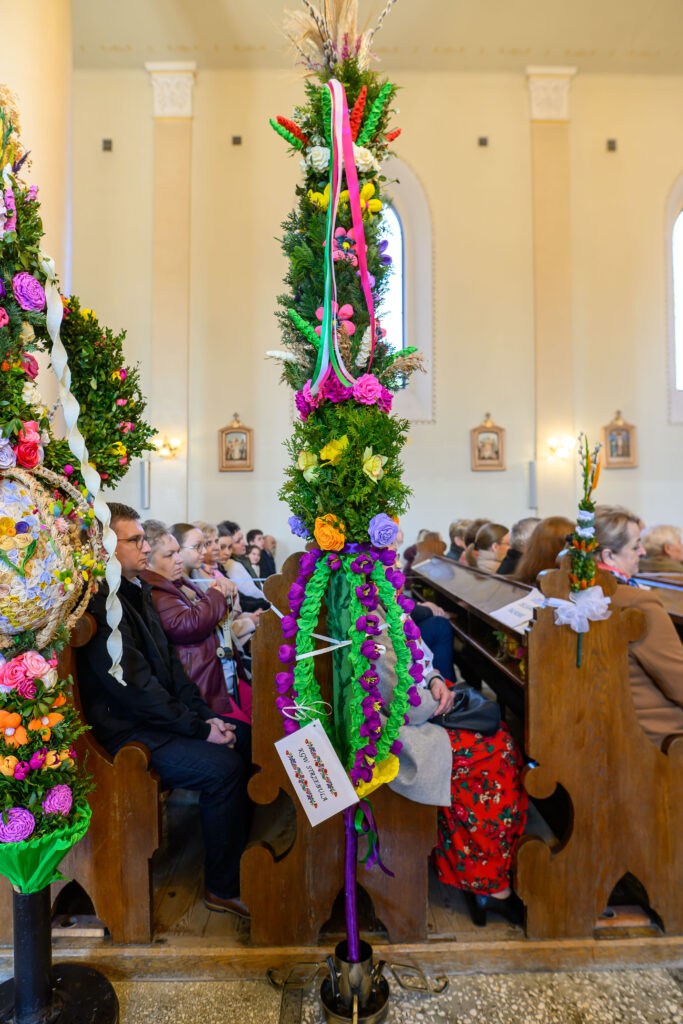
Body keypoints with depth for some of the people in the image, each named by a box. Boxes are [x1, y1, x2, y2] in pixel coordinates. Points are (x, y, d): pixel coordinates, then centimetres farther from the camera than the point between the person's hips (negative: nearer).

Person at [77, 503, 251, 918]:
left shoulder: (137, 590, 10)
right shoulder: (100, 603, -21)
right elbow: (136, 687, -24)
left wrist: (205, 714, 1)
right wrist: (199, 728, -19)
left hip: (160, 716, 9)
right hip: (127, 733, -9)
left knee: (248, 738, 0)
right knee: (224, 766, -21)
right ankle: (223, 886, 0)